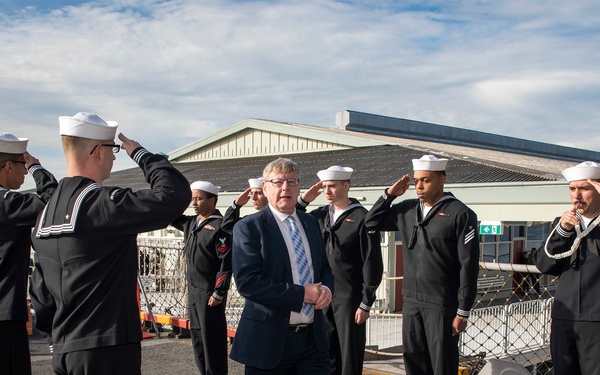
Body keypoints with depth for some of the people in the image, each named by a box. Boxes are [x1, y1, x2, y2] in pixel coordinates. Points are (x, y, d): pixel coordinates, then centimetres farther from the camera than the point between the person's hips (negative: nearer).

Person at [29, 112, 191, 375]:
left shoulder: (46, 212, 11)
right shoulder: (102, 203, -15)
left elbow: (40, 289, 16)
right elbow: (175, 195, -21)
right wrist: (140, 153, -6)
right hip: (107, 352, -8)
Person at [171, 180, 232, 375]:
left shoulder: (220, 226, -14)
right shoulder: (191, 223, 10)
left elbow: (226, 262, -17)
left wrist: (218, 293, -18)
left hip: (210, 292, -8)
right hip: (193, 289, 8)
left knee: (212, 337, -1)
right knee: (197, 335, 15)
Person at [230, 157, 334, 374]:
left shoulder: (311, 223, 12)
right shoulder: (248, 227, -7)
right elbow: (247, 282, -17)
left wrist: (326, 289, -5)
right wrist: (301, 294, -18)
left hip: (314, 338, 5)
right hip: (270, 340, -5)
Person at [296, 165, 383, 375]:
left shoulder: (362, 218, -8)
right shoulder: (321, 215, 8)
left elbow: (372, 263, -8)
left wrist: (366, 304, -10)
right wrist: (303, 201, 1)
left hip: (349, 298, -5)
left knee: (350, 357, 3)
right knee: (327, 355, 12)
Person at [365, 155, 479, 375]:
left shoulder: (460, 214, -9)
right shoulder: (407, 210, 8)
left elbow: (468, 266, -11)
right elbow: (372, 222, 18)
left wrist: (463, 312, -11)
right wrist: (389, 194, 4)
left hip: (442, 305, -5)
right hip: (411, 301, 6)